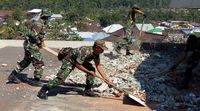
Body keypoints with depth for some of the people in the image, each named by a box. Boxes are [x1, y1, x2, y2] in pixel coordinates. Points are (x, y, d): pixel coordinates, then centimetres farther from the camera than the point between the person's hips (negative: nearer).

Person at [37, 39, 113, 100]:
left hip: (79, 60, 9)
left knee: (92, 69, 2)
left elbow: (98, 65, 1)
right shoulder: (86, 51, -34)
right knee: (61, 78, -21)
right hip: (69, 59, -9)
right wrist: (89, 72, -22)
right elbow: (78, 65, -30)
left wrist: (105, 77, -5)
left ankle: (87, 90, 10)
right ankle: (42, 91, -12)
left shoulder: (96, 53, -7)